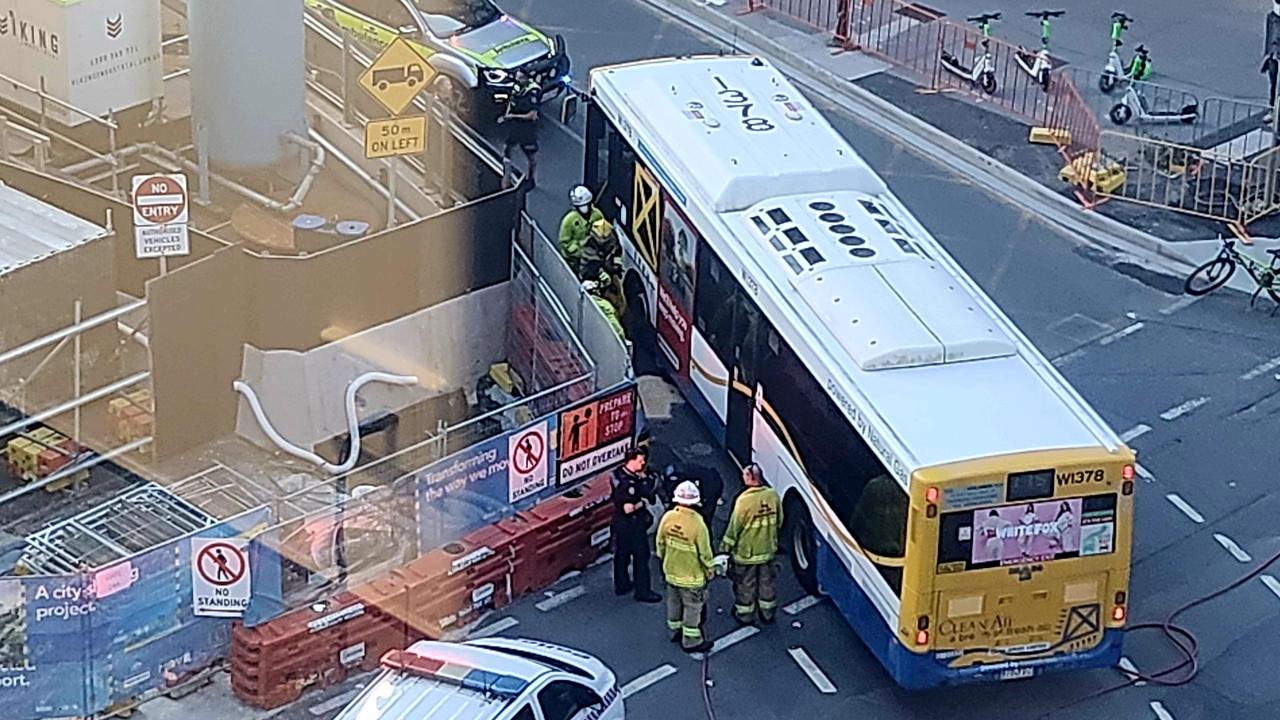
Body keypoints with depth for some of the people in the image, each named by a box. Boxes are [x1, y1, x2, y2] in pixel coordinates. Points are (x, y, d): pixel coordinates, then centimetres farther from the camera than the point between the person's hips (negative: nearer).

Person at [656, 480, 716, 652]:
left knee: (674, 601, 23)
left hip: (671, 569, 5)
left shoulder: (668, 517, -13)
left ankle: (675, 630, 39)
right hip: (691, 574, -5)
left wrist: (663, 557, 19)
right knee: (692, 606, 9)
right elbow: (704, 551, -19)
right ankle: (691, 641, 17)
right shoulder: (697, 524, -27)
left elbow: (660, 542, 1)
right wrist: (710, 568, -2)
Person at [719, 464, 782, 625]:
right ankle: (768, 614, 33)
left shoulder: (744, 500, -26)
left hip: (746, 552, -4)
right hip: (768, 550, 4)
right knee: (768, 582, 20)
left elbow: (734, 527, -18)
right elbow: (779, 521, 4)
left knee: (745, 585, 14)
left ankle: (745, 615, 28)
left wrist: (725, 548, -5)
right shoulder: (773, 496, -11)